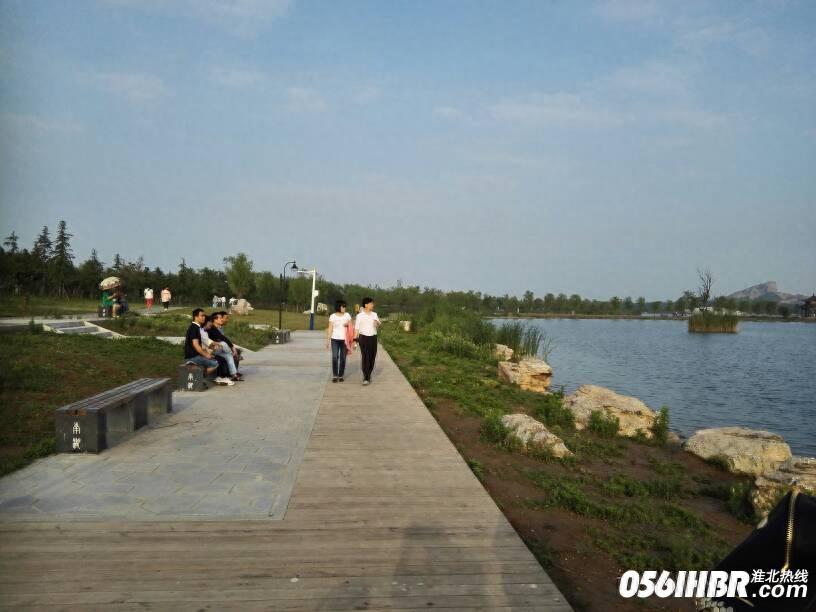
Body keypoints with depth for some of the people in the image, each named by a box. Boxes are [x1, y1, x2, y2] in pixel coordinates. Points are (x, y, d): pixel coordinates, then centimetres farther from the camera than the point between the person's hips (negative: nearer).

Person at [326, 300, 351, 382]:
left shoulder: (347, 315, 4)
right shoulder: (332, 316, 0)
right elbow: (330, 329, 0)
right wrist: (328, 340, -4)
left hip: (344, 339, 1)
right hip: (335, 339, -1)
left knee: (343, 358, 3)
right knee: (335, 357, -10)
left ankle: (340, 376, 13)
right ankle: (334, 375, 1)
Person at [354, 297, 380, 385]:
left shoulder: (374, 314, 8)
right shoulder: (360, 316, -2)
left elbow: (378, 325, -3)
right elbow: (356, 328, -1)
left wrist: (377, 323, -27)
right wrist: (355, 340, -5)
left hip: (373, 337, 4)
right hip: (363, 337, -4)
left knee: (372, 358, 7)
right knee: (365, 358, -10)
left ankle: (368, 375, 24)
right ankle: (365, 378, -9)